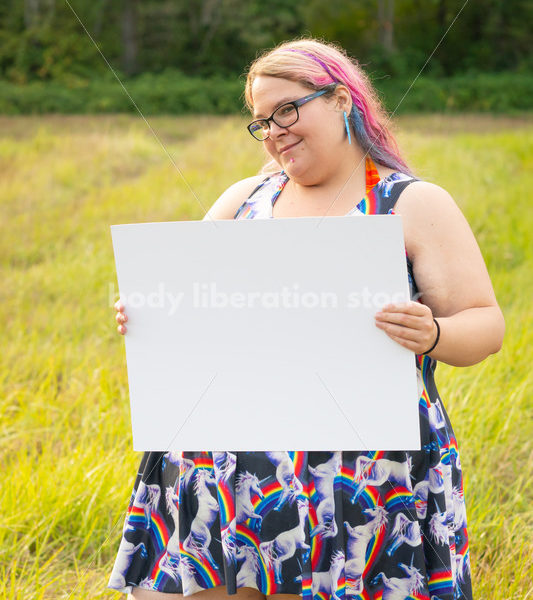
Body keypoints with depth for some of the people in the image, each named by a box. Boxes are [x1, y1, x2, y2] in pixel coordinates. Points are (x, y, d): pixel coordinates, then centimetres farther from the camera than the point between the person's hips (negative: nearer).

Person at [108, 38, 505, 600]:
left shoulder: (415, 205, 3)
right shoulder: (243, 199, 16)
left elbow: (486, 326, -2)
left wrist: (431, 336, -23)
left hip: (362, 475, -3)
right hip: (227, 465, 4)